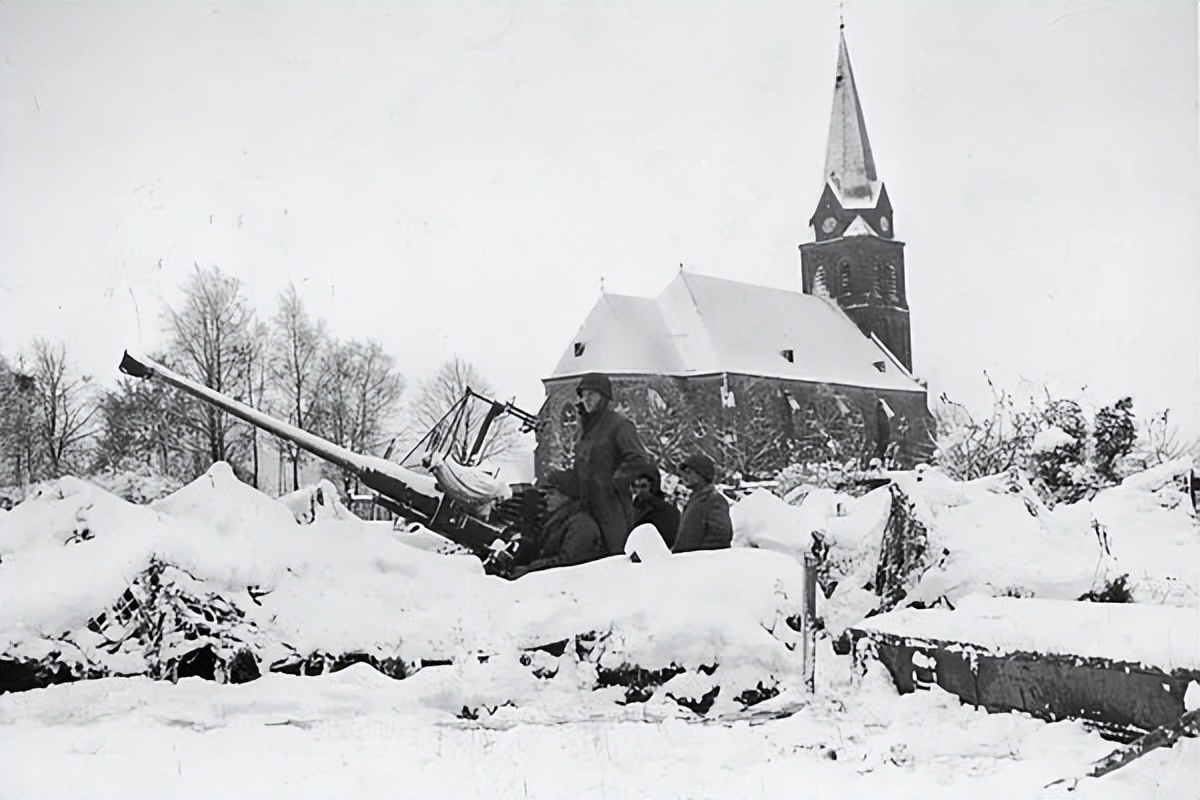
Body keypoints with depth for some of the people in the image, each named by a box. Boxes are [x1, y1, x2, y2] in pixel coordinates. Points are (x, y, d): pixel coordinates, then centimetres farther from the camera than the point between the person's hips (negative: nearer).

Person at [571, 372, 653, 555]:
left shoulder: (619, 425, -9)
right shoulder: (586, 427, 16)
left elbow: (639, 460, -16)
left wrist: (614, 482, -16)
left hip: (612, 505, -8)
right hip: (587, 508, 8)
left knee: (616, 556, -8)